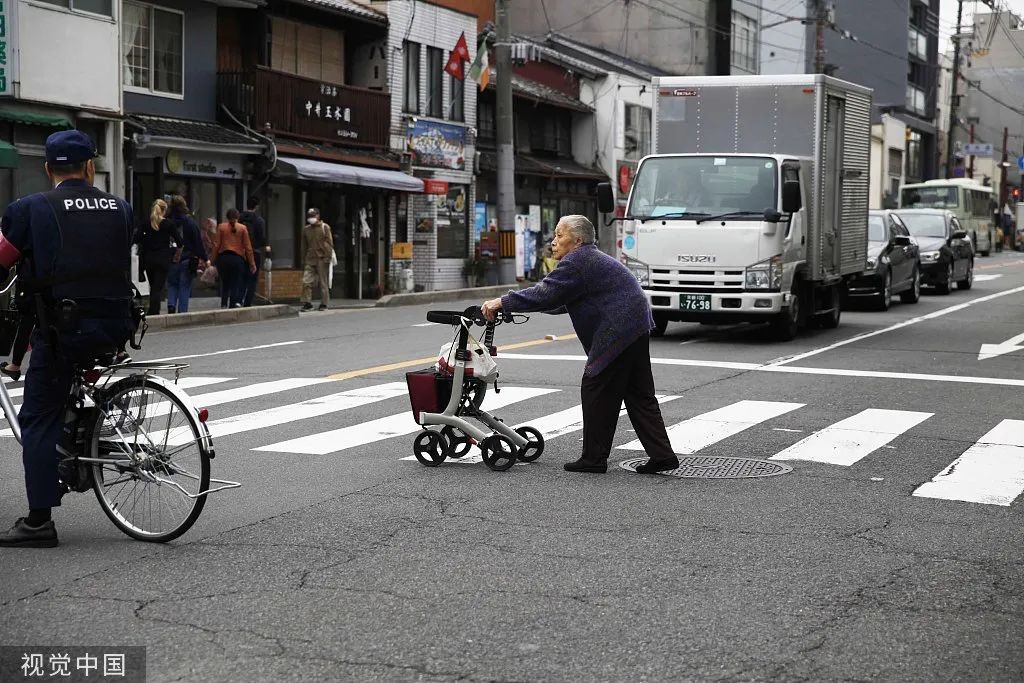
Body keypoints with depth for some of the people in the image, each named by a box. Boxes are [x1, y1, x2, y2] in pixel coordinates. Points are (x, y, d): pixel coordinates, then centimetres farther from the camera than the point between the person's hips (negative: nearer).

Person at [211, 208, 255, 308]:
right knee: (237, 285, 3)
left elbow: (217, 245, 0)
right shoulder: (243, 228, 2)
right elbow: (248, 247, 1)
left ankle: (224, 305, 6)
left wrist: (214, 259, 9)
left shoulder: (221, 227, 2)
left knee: (225, 284, 14)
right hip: (238, 258, -1)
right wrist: (252, 263, 6)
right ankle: (237, 302, -19)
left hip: (223, 258, 1)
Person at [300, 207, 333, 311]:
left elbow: (329, 243, -3)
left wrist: (327, 257, -11)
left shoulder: (325, 227, 0)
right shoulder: (306, 229, 12)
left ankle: (324, 304, 10)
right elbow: (304, 246, 18)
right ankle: (307, 303, -3)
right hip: (310, 259, 4)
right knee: (306, 281, -8)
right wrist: (303, 260, 14)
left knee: (323, 283, 3)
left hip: (322, 259, -4)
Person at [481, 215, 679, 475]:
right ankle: (662, 455, 10)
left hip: (618, 334, -10)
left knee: (596, 391, -1)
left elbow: (544, 294, -17)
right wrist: (509, 304, 22)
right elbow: (560, 302, 27)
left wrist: (502, 302, -10)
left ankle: (594, 458, 6)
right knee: (639, 395, 11)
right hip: (636, 329, 10)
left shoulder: (576, 262, -11)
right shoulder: (590, 258, 23)